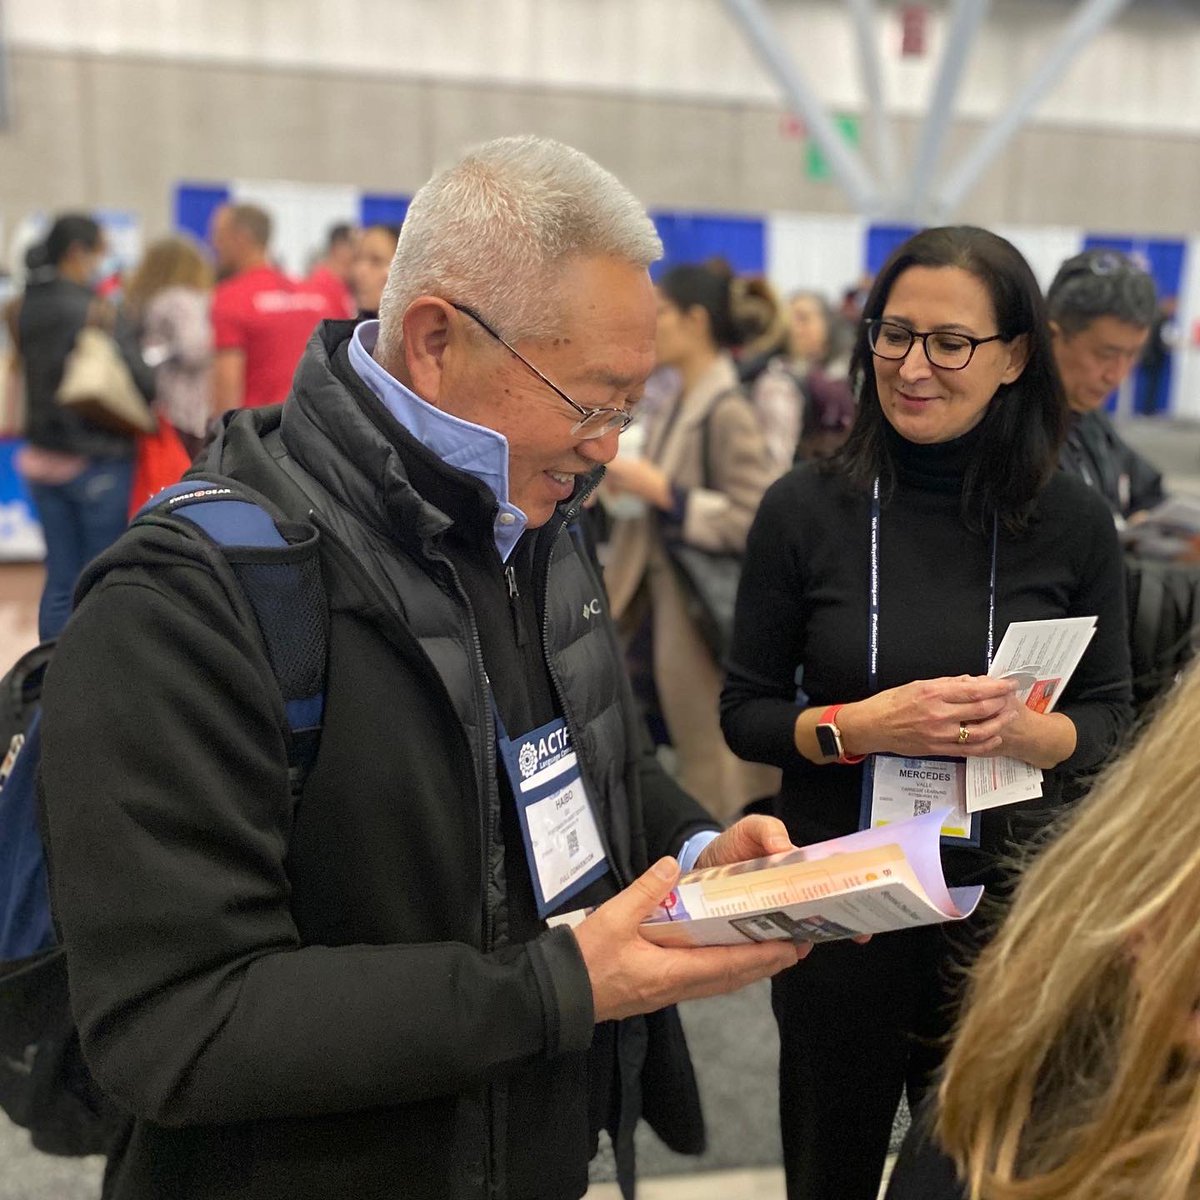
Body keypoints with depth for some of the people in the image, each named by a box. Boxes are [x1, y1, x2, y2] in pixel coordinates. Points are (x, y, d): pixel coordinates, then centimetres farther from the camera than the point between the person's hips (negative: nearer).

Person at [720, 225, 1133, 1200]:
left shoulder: (1074, 524, -7)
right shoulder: (805, 509, -9)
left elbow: (1111, 721, 1)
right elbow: (744, 712, -4)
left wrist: (1026, 730, -21)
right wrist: (857, 727, -22)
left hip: (1006, 904, 1)